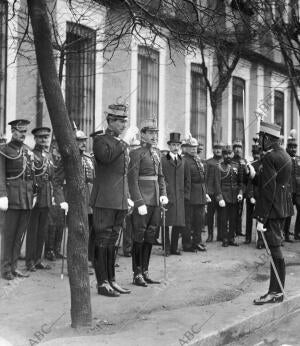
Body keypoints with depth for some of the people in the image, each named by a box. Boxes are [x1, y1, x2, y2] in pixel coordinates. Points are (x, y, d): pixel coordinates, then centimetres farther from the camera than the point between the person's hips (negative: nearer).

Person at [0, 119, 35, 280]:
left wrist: (34, 194, 14)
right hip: (13, 197, -5)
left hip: (27, 197, 6)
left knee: (20, 233, 8)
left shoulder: (28, 151, 15)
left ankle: (14, 266, 15)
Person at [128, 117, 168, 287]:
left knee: (150, 236, 11)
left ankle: (145, 272, 20)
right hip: (143, 200, -7)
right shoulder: (136, 153, -8)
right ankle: (137, 274, 8)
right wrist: (139, 202, -17)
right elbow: (132, 180, -12)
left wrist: (164, 194, 6)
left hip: (156, 201, 7)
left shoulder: (157, 152, 15)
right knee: (139, 237, 0)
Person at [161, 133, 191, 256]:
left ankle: (174, 247, 15)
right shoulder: (163, 160, -1)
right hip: (166, 196, -4)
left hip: (179, 197, 4)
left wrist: (186, 194, 11)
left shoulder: (182, 161, 15)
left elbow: (187, 179, 19)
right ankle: (166, 248, 8)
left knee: (179, 224, 4)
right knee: (166, 223, 0)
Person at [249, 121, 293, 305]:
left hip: (273, 209, -10)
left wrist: (261, 219, -19)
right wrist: (255, 175, 7)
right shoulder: (285, 155, 13)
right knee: (276, 248, 14)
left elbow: (268, 190, -21)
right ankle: (278, 288, 22)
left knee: (274, 248, -4)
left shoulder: (269, 157, -17)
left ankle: (276, 292, 2)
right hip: (283, 207, 10)